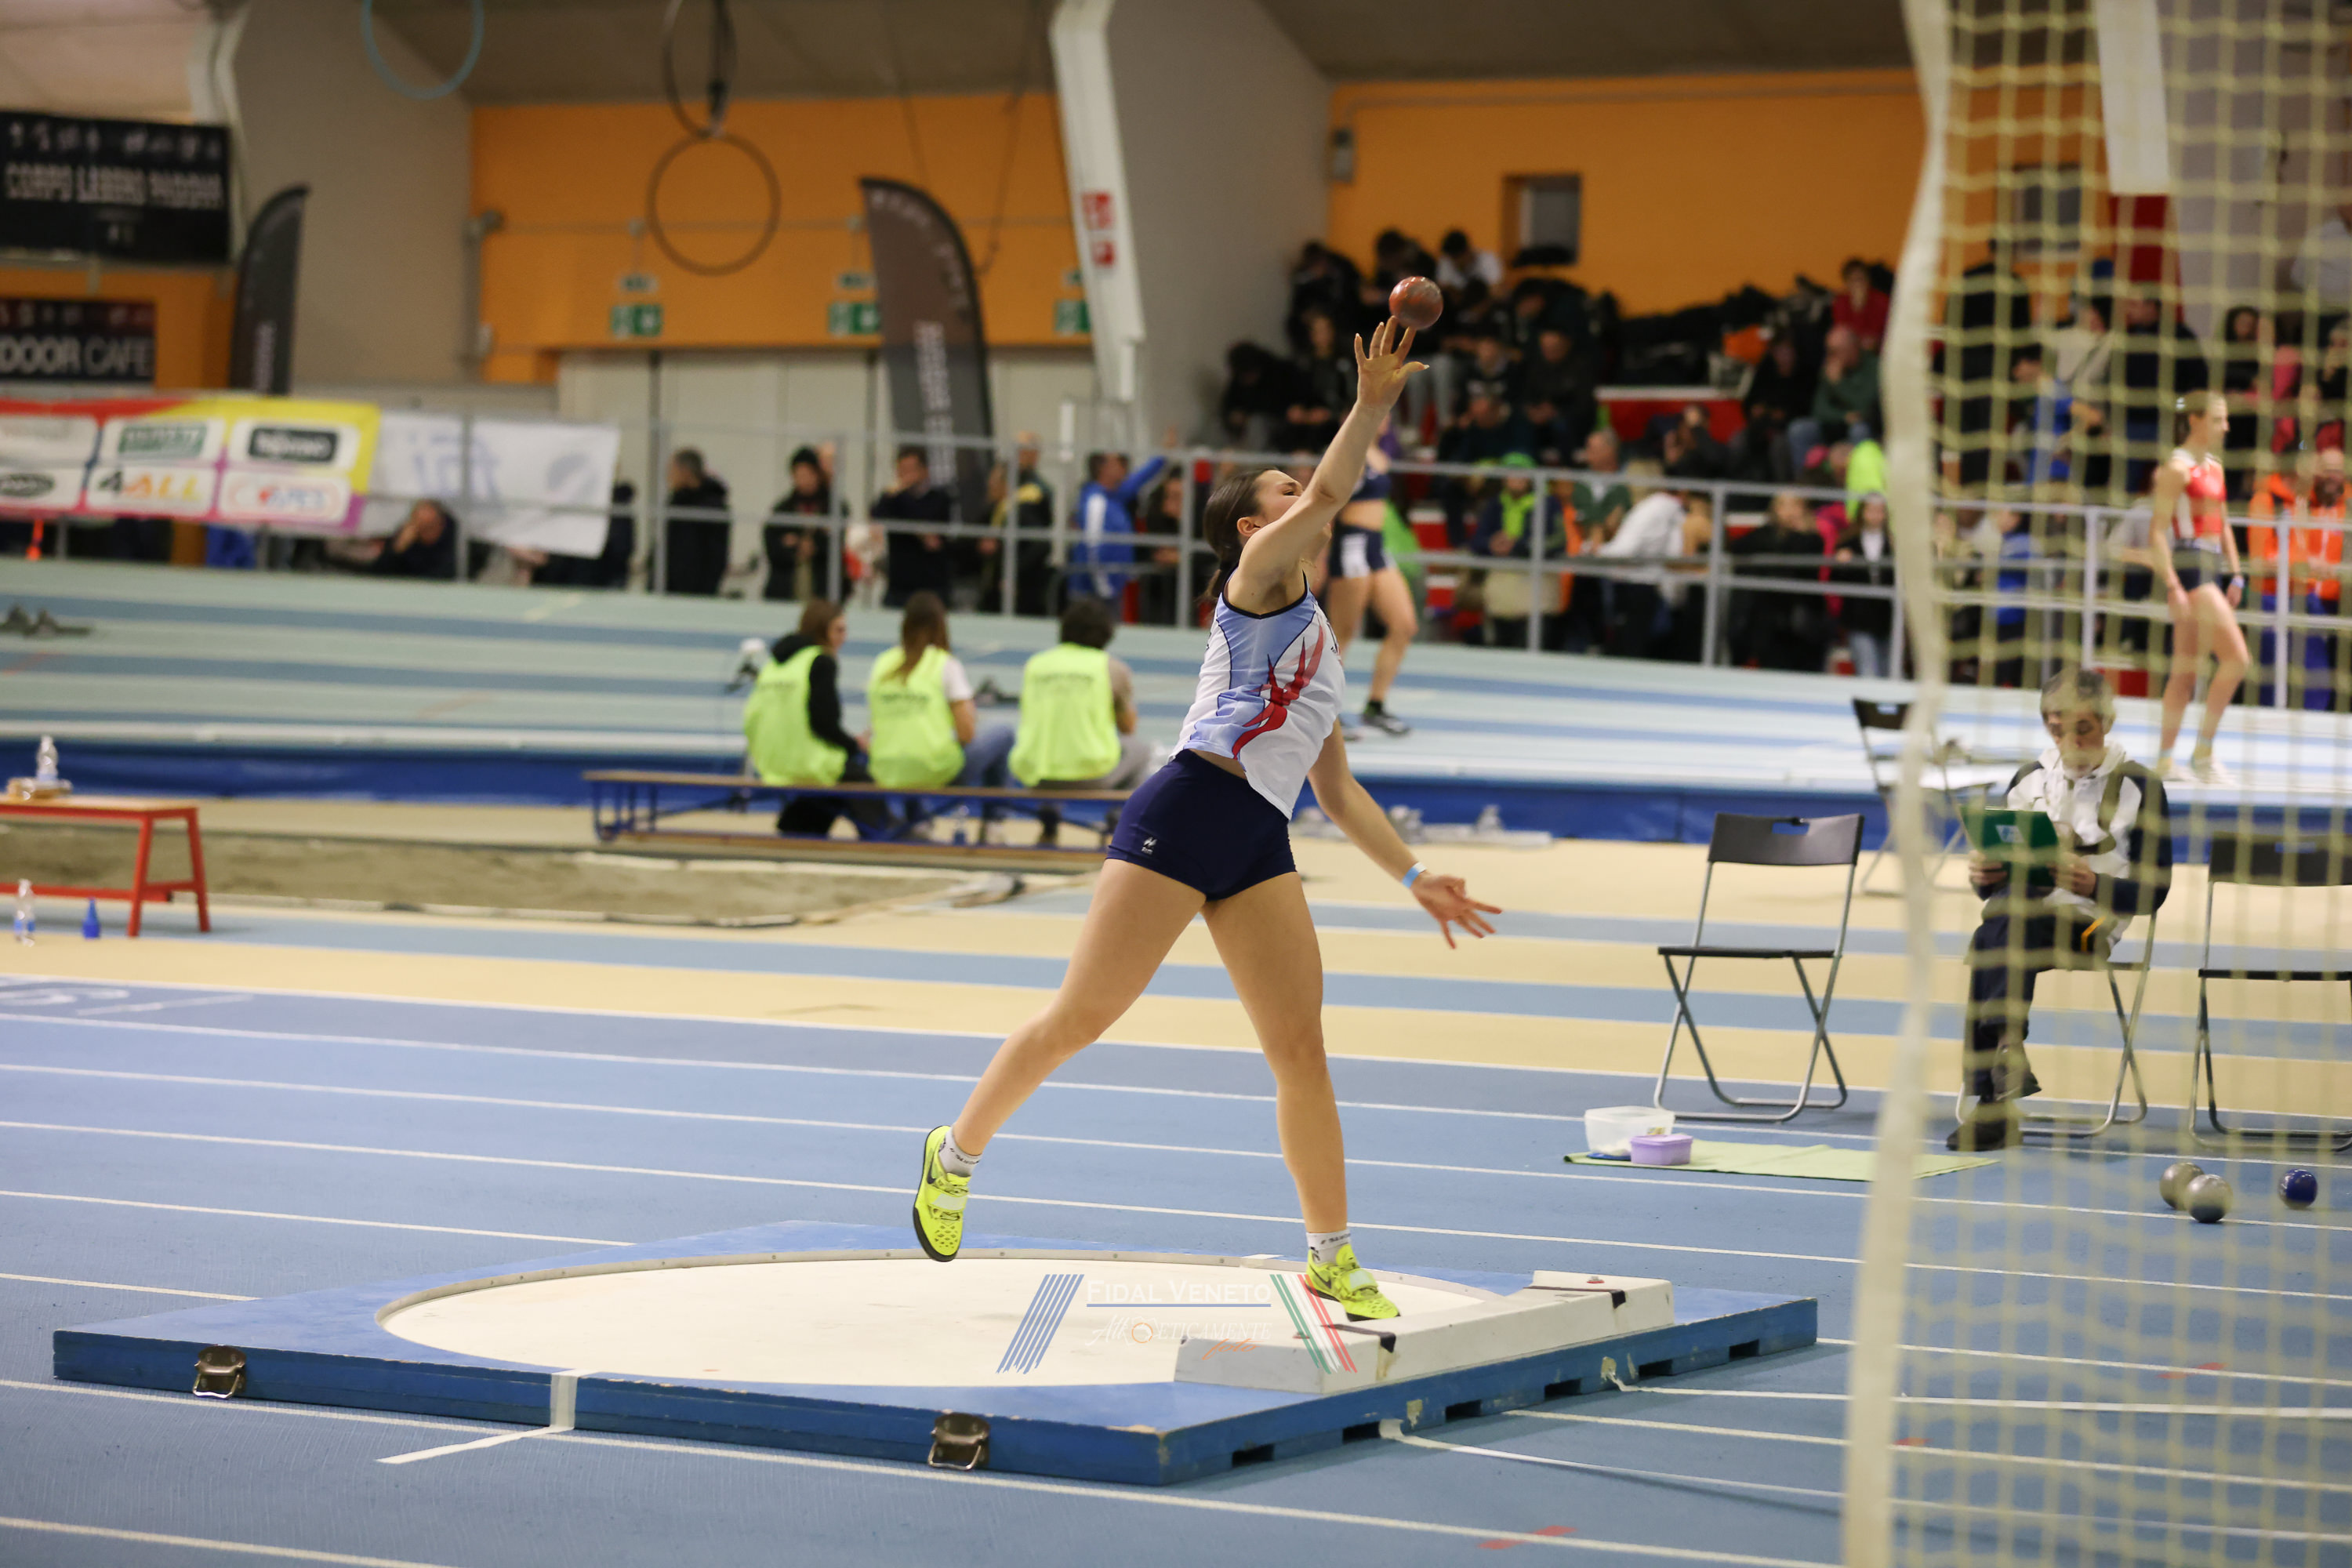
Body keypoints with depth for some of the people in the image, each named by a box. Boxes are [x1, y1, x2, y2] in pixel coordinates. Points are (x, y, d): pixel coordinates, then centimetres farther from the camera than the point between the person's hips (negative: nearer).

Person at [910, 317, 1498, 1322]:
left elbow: (1338, 792, 26)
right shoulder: (1255, 580, 3)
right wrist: (1370, 404, -24)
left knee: (1300, 1044, -1)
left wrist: (1415, 877, 22)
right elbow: (1328, 495, -18)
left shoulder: (1315, 641, 24)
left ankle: (1331, 1257, 4)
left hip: (1260, 849, 7)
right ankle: (957, 1153, 16)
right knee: (1080, 1018, -3)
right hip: (1186, 815, -7)